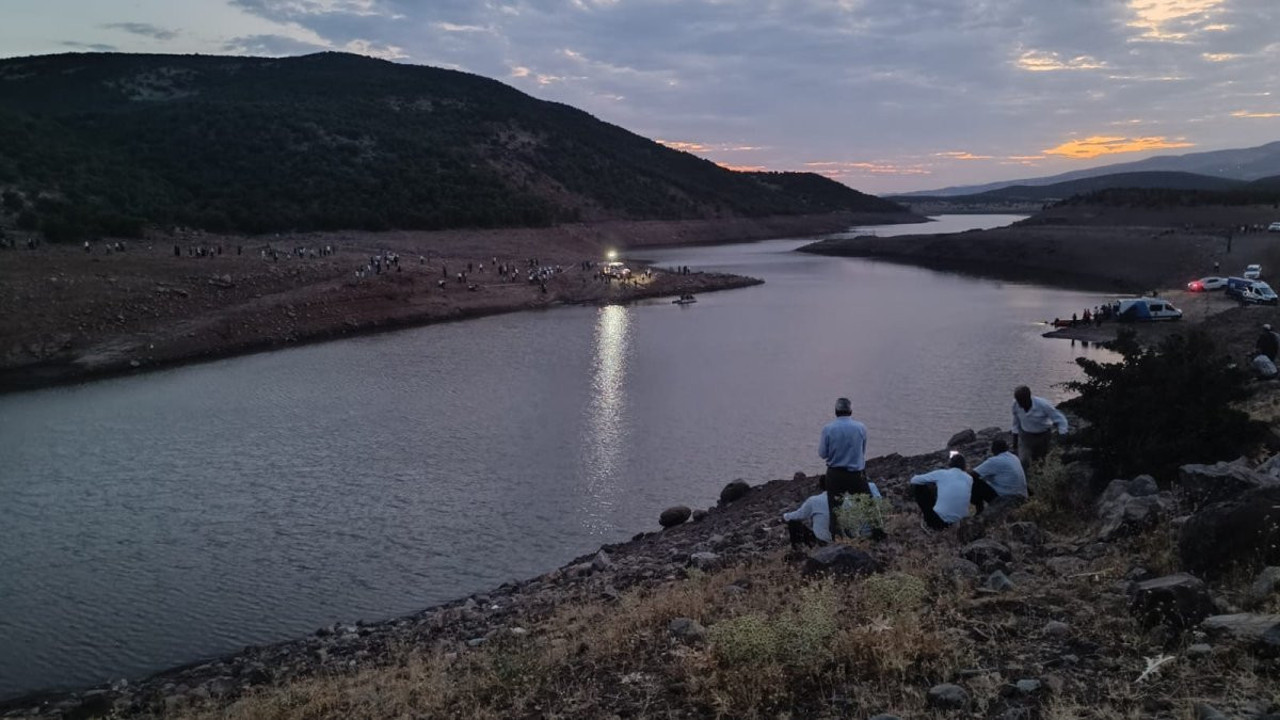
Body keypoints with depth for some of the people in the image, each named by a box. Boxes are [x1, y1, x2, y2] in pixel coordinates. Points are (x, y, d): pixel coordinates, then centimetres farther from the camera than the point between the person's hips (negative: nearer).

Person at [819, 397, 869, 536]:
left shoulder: (828, 428, -10)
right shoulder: (861, 427, -5)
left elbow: (822, 453, -3)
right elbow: (863, 452, 7)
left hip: (835, 475, 0)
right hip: (857, 473, 0)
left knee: (835, 509, 8)